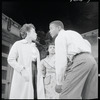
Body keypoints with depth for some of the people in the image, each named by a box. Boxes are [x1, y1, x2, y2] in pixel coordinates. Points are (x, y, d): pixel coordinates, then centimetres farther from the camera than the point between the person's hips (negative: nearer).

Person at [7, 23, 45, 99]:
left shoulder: (35, 47, 22)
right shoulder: (18, 44, 5)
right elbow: (11, 60, -3)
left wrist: (40, 75, 4)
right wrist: (22, 70, -14)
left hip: (36, 75, 5)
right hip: (24, 76, -5)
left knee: (37, 94, -3)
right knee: (23, 95, -7)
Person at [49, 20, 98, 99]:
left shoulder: (60, 36, 6)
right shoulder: (73, 33, 32)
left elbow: (61, 59, -5)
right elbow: (88, 44, 32)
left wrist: (59, 82, -5)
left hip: (79, 61, -9)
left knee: (68, 95, -13)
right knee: (90, 95, 6)